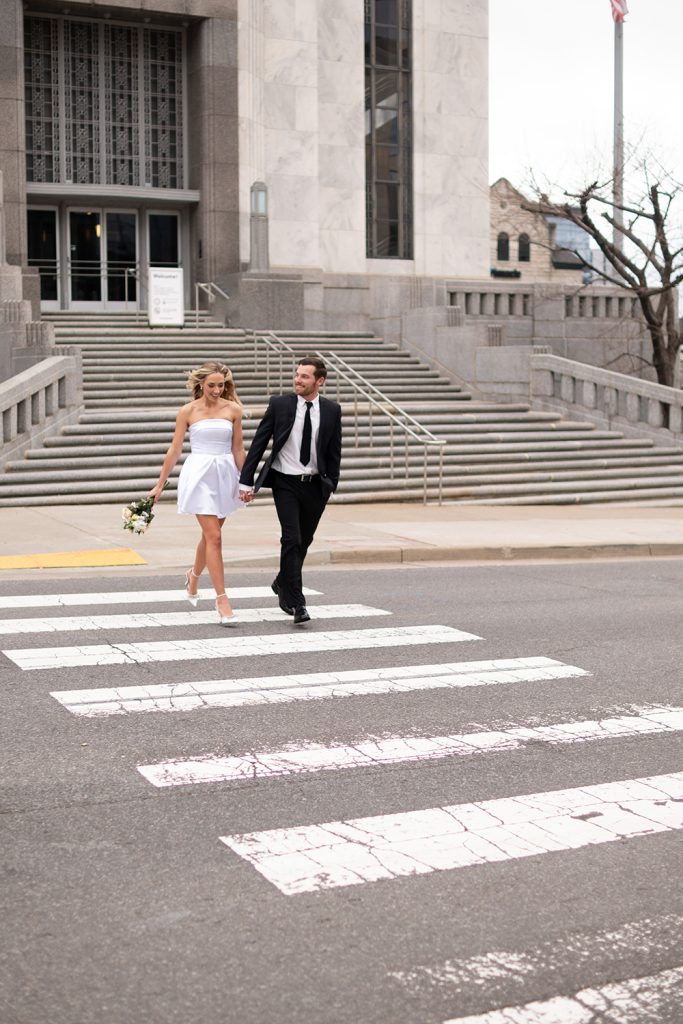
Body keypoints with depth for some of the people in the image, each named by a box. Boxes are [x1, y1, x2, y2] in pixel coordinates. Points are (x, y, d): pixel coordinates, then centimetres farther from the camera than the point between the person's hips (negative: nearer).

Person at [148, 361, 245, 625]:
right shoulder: (188, 411, -1)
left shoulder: (233, 409, 3)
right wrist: (159, 484, 4)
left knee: (210, 534, 17)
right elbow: (174, 450, 2)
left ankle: (194, 576, 45)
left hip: (225, 474, 3)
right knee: (214, 537, -10)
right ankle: (222, 598, -8)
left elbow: (238, 449, 9)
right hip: (199, 474, -3)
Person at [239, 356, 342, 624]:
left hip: (315, 484, 3)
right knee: (292, 539, -13)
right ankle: (296, 603, -7)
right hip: (285, 482, -3)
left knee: (303, 541, 13)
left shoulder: (332, 410, 1)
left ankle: (282, 584, 39)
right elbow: (258, 443, -3)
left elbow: (334, 451, 8)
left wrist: (331, 484, 4)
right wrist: (246, 481, -6)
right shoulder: (279, 404, -5)